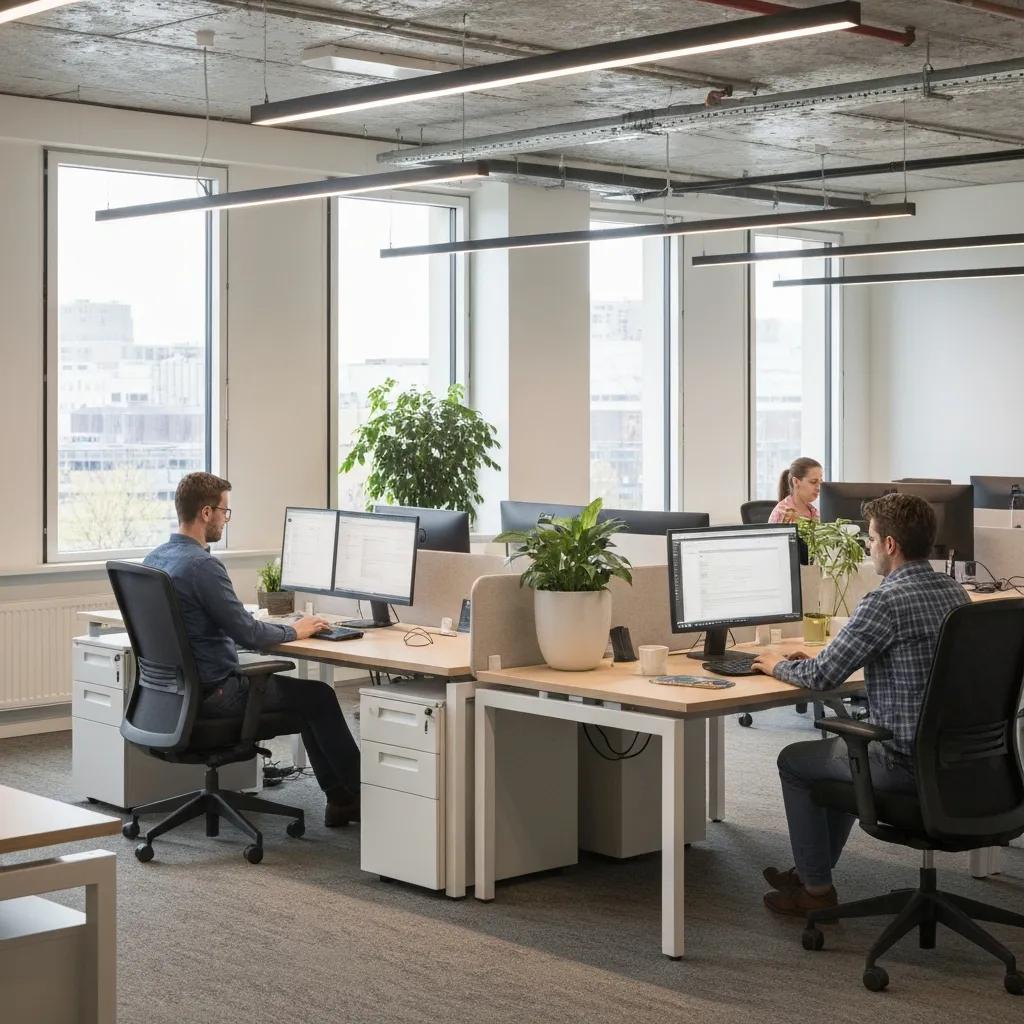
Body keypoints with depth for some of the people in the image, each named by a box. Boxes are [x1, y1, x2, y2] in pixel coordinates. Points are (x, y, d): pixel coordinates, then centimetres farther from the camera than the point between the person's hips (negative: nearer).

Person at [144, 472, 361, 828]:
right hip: (213, 693, -9)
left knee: (304, 692, 20)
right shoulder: (202, 565, -24)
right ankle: (358, 794, 19)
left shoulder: (154, 558, 6)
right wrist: (293, 631, -2)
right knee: (318, 695, 6)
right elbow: (248, 635, -21)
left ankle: (340, 799, 21)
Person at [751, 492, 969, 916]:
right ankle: (811, 869, 42)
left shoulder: (885, 603, -22)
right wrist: (822, 658, 20)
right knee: (846, 749, 34)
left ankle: (816, 889, 23)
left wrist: (778, 666, 5)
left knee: (794, 761, 16)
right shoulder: (955, 592, 5)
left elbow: (823, 678, -16)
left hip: (909, 762, -8)